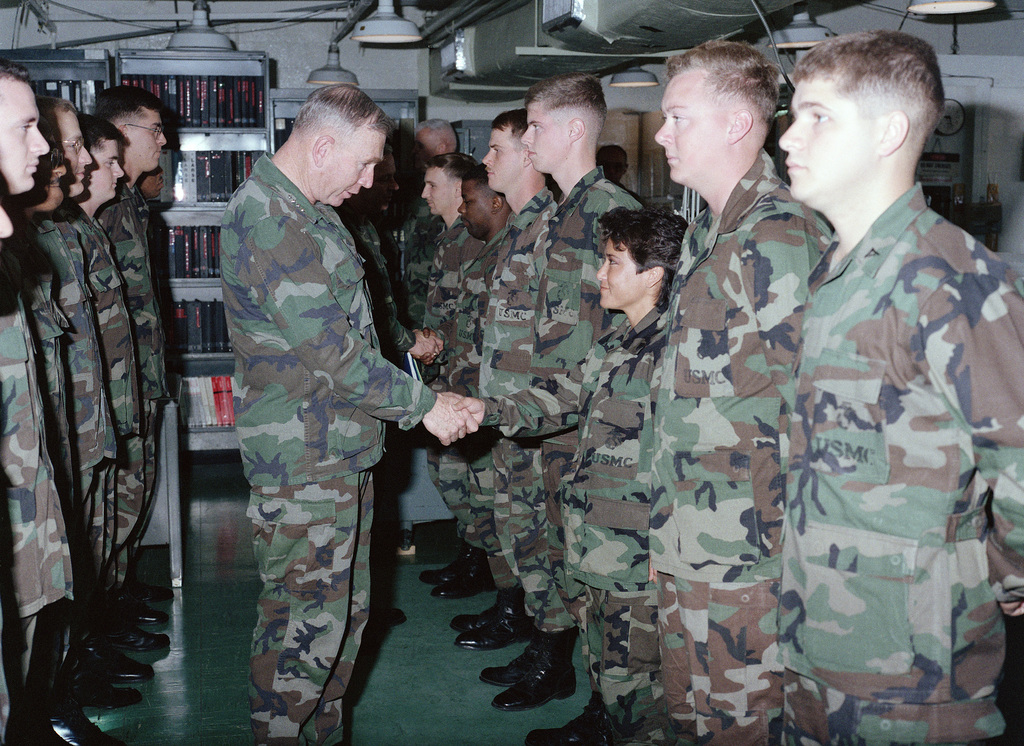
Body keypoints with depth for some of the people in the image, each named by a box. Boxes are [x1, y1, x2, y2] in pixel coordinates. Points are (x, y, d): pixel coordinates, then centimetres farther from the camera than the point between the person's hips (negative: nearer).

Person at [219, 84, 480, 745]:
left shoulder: (307, 212, 16)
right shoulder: (269, 219, -19)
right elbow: (333, 355, -22)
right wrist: (424, 404, -14)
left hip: (341, 451, 10)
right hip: (303, 463, -10)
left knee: (346, 610, 18)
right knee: (306, 626, -1)